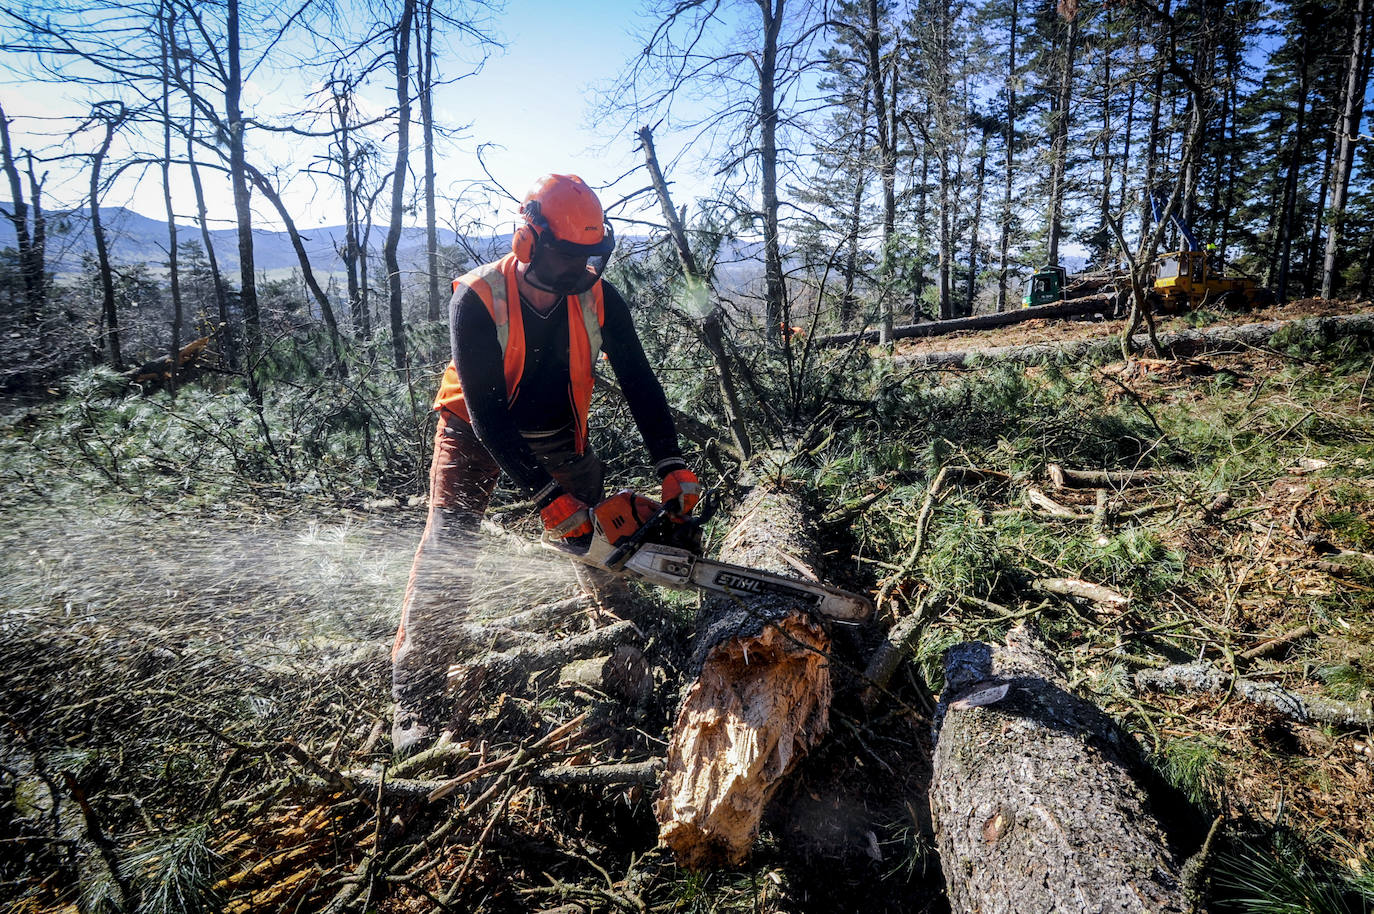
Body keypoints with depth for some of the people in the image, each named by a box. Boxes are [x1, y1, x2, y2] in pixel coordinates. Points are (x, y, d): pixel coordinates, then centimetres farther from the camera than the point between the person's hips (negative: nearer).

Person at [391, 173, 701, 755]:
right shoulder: (477, 301, -29)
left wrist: (672, 467, -26)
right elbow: (487, 412, -31)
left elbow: (639, 382, -15)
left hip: (558, 433, 4)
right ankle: (416, 697, -5)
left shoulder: (598, 300, -18)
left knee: (600, 529, 4)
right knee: (447, 541, -13)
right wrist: (546, 496, -38)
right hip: (477, 433, -3)